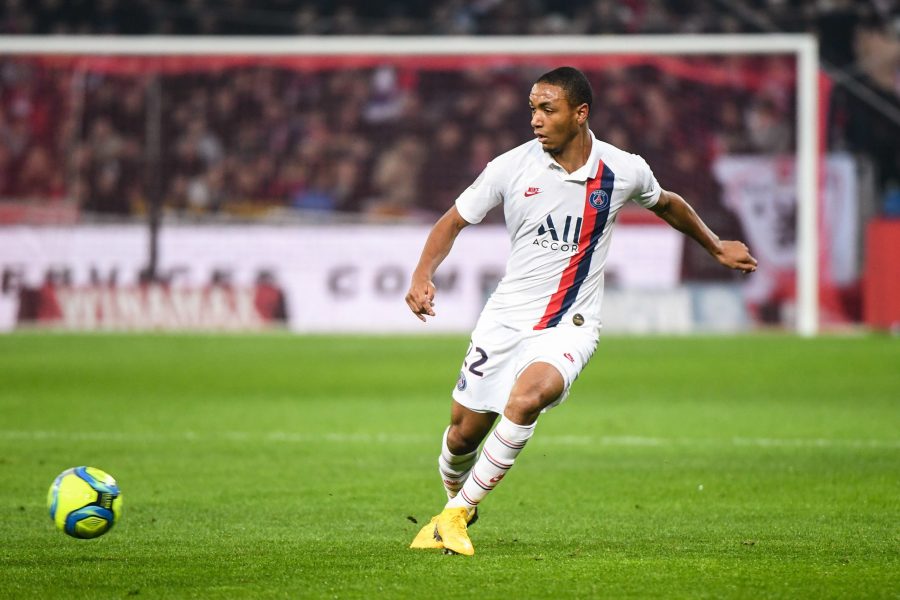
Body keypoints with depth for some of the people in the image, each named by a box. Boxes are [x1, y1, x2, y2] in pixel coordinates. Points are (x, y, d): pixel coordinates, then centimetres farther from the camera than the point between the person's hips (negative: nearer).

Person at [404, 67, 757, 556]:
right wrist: (422, 275, -12)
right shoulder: (511, 167, -7)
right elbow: (454, 221, 5)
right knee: (464, 430, 3)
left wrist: (717, 248, 30)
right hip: (506, 316, 2)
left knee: (528, 396, -31)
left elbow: (667, 205, 18)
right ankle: (456, 500, 37)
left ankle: (456, 515, -20)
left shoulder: (624, 171, -6)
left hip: (570, 324, -2)